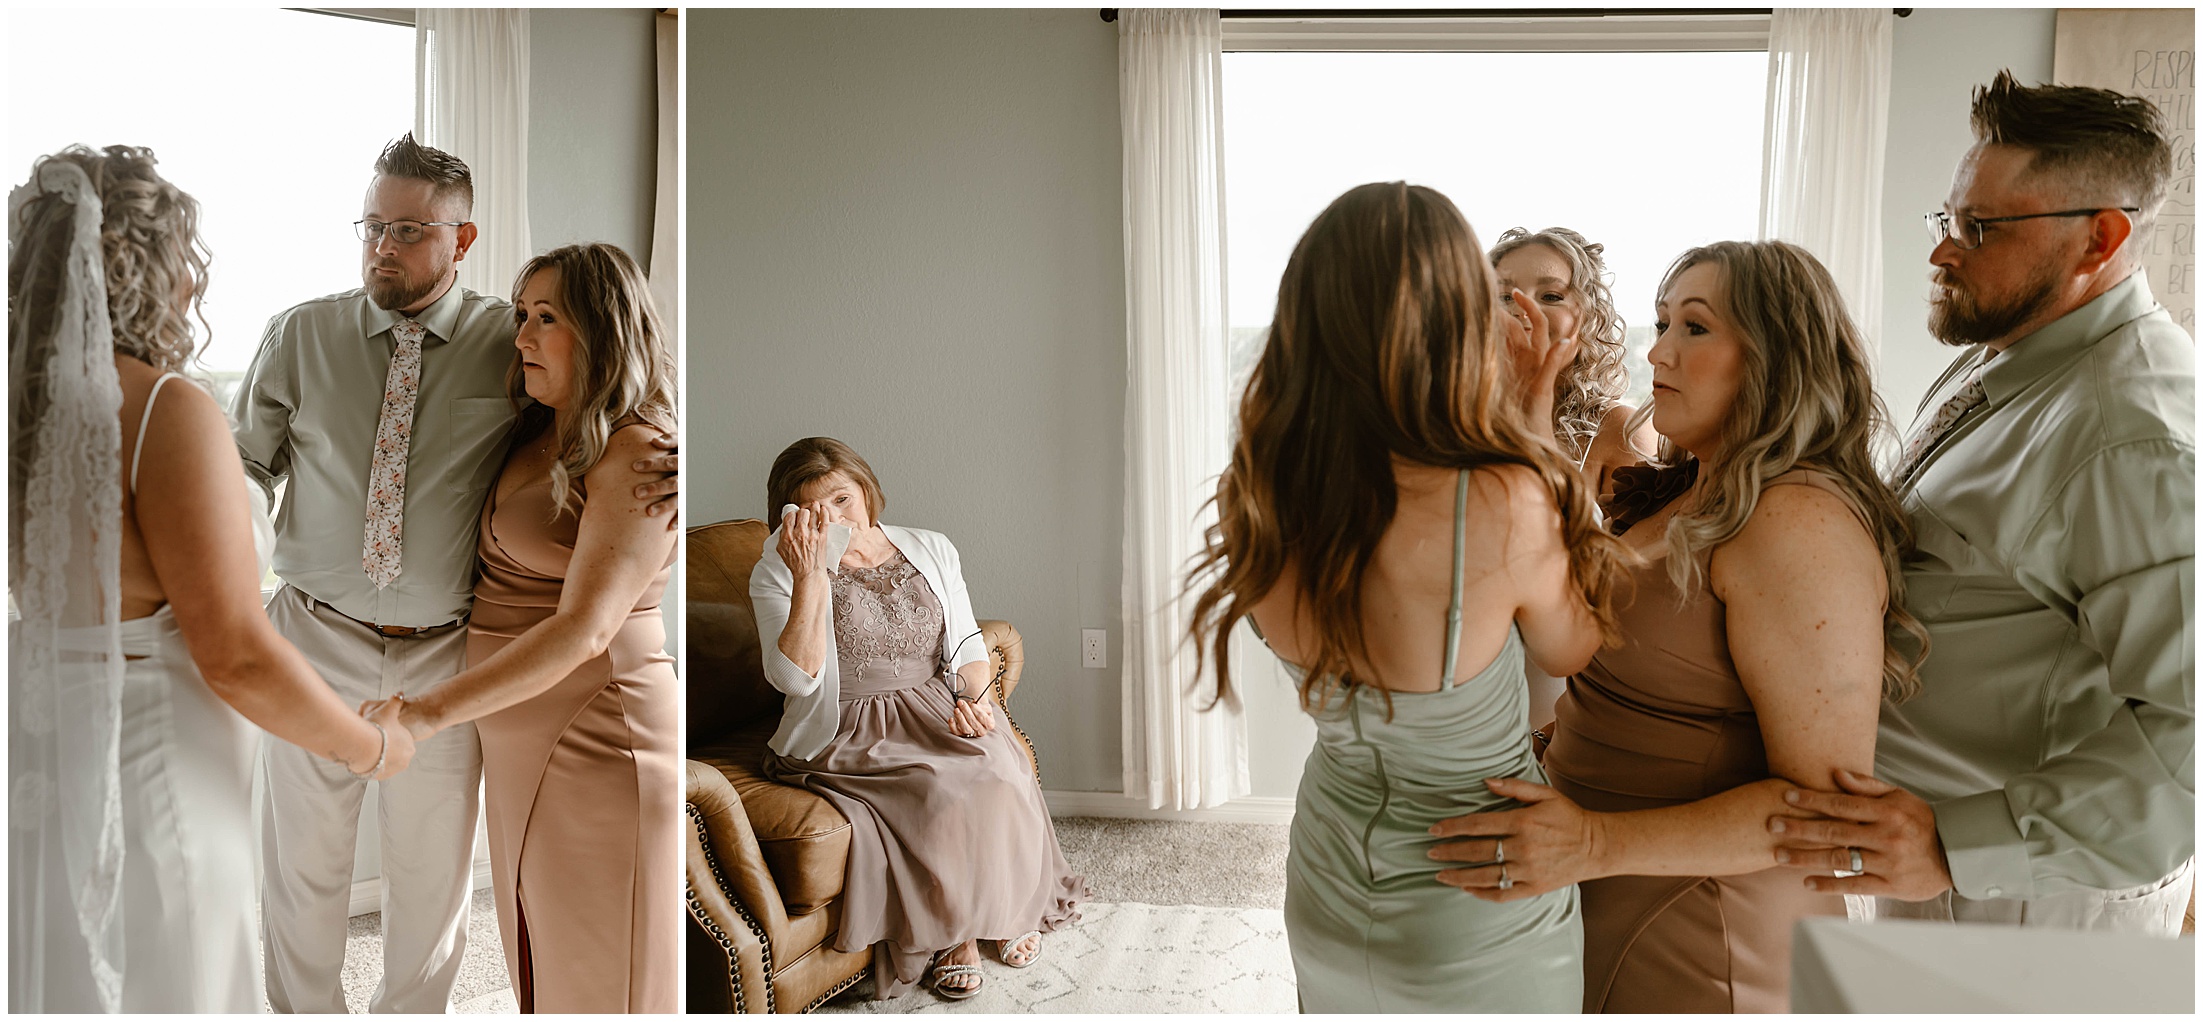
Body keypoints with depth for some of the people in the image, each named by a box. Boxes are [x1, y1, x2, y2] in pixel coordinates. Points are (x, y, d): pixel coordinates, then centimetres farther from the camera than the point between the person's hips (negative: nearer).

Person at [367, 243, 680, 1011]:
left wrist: (430, 712, -28)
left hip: (597, 745, -9)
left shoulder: (639, 458, -18)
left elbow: (583, 631, -26)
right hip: (522, 739, 9)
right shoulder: (536, 438, 10)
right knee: (545, 964, 20)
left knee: (600, 981, 6)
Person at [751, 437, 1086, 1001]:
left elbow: (967, 643, 13)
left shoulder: (932, 551, 8)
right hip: (848, 736, -4)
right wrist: (811, 577, -26)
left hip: (937, 710, 4)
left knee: (1000, 769, -24)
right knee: (946, 789, -28)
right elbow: (796, 679, -18)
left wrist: (975, 695, -9)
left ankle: (1010, 905, 1)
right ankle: (951, 929, -4)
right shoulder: (779, 575, -5)